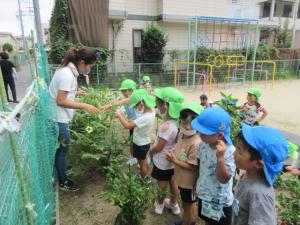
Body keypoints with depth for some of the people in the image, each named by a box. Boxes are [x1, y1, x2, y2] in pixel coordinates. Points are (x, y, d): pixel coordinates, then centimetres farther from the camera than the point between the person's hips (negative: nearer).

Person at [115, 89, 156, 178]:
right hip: (144, 142, 8)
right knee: (144, 162, 27)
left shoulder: (145, 118, -37)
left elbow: (127, 125, -38)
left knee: (142, 164, 15)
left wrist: (119, 115, -23)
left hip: (141, 144, -8)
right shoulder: (151, 110, -12)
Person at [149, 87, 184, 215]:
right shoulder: (177, 122, -11)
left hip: (162, 162, -7)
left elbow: (158, 147, -26)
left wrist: (150, 152, -6)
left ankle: (160, 204, 43)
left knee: (162, 185, 18)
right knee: (173, 183, 24)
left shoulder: (166, 126, -35)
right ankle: (173, 204, 46)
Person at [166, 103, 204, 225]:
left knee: (188, 205, 19)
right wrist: (173, 155, -9)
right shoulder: (182, 134, -7)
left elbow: (193, 167, -28)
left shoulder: (196, 143, -33)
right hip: (182, 179, 8)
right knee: (186, 204, 30)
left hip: (189, 182, -8)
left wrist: (174, 160, -26)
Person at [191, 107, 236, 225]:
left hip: (220, 201, -5)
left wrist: (220, 157, -45)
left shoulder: (230, 152, -31)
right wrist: (197, 185, 14)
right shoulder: (204, 143, -13)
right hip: (204, 194, 5)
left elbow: (224, 179, -30)